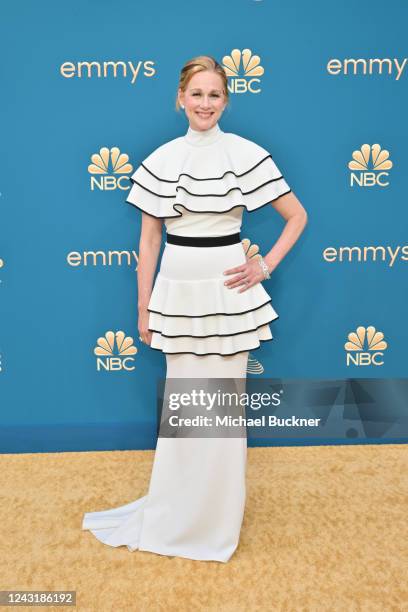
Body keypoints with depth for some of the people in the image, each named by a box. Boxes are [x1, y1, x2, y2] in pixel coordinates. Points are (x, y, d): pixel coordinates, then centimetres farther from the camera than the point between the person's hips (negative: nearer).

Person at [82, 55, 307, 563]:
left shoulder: (247, 154, -3)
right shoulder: (160, 160, 3)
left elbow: (297, 216, 4)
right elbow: (148, 241, 4)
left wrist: (266, 265, -5)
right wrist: (144, 309, 4)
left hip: (227, 292, -2)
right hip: (177, 291, 3)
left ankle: (217, 516, 28)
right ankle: (174, 511, 33)